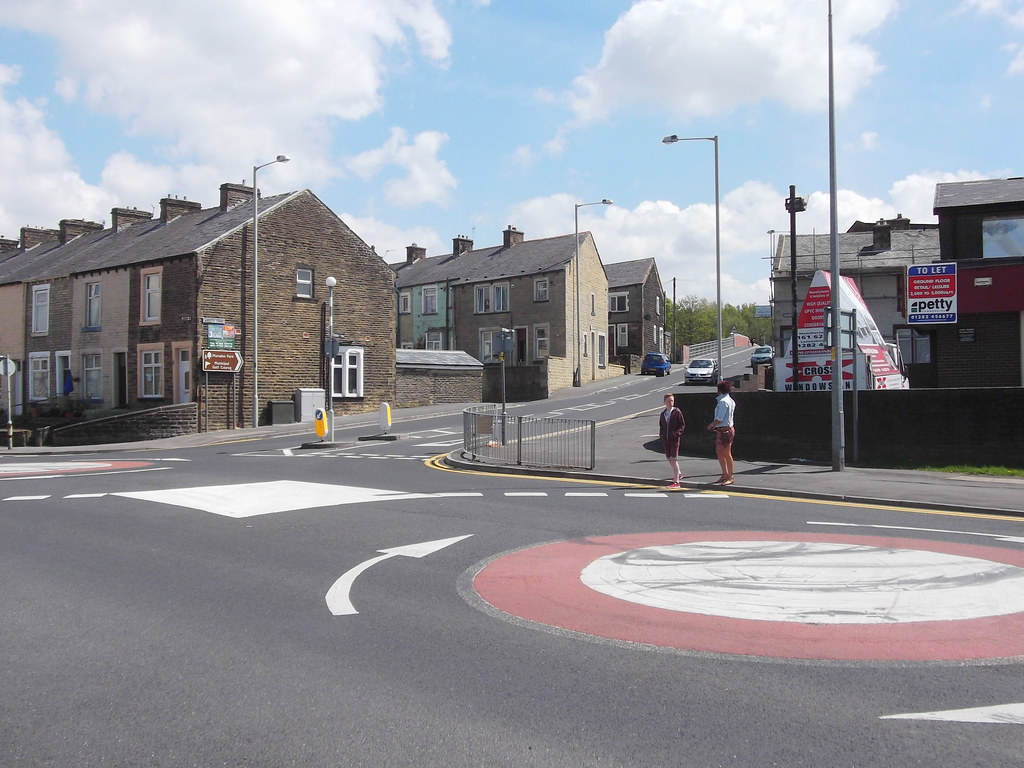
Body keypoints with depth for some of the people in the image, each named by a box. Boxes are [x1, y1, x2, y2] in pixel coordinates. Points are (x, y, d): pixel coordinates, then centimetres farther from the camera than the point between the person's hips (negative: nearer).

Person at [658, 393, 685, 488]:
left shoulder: (677, 412, -5)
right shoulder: (663, 414, 10)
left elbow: (683, 424, -5)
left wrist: (677, 433, -17)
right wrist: (661, 435, 6)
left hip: (674, 439, -6)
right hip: (665, 439, 6)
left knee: (674, 459, -9)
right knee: (669, 459, 14)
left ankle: (676, 481, -8)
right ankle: (678, 474, 38)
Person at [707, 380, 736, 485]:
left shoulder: (723, 401, -18)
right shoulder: (731, 401, 12)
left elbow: (719, 419, -20)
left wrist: (711, 425, -5)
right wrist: (713, 425, 15)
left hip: (724, 430, -10)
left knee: (727, 454, -2)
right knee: (719, 452, 17)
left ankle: (730, 477, 6)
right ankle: (725, 474, 24)